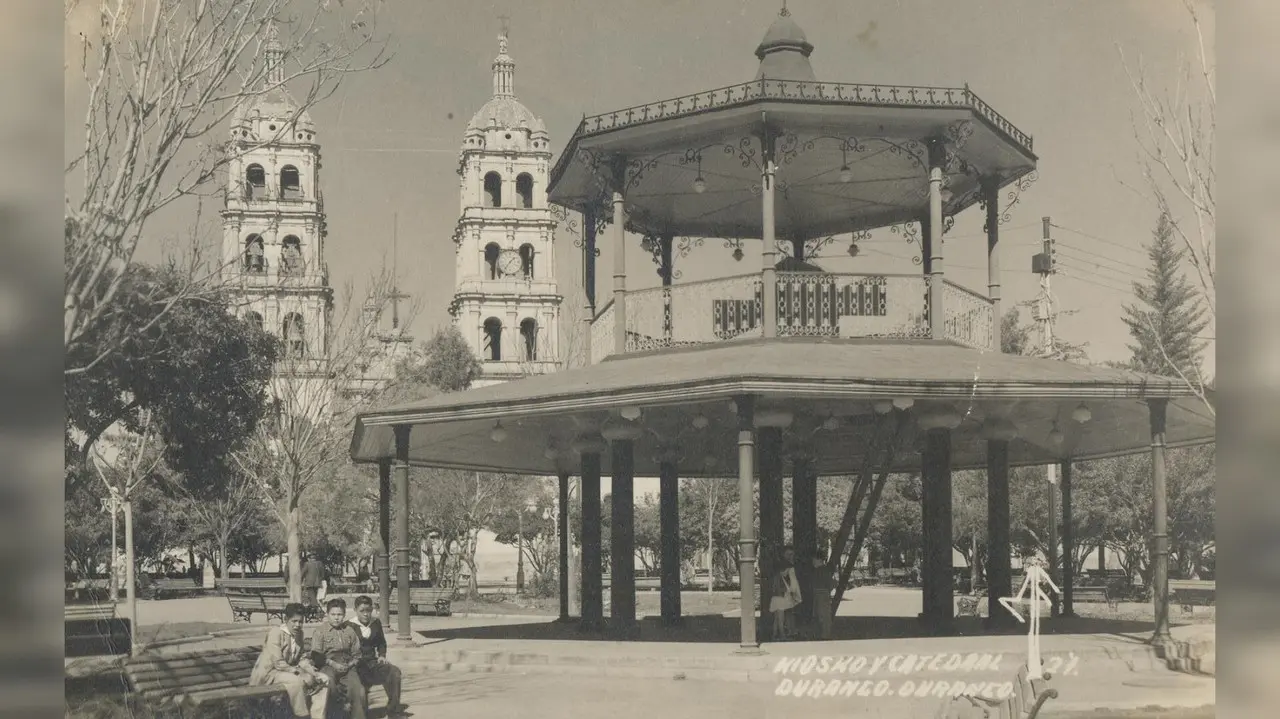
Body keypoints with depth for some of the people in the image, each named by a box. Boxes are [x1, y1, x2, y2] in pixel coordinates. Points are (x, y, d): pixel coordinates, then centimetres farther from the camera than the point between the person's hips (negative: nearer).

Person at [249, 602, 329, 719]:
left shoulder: (298, 633, 8)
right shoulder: (276, 632, -17)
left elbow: (302, 658, 10)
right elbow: (278, 663, -22)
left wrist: (313, 672, -9)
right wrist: (299, 672, -26)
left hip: (290, 671, 8)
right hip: (269, 673, -8)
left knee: (324, 679, -6)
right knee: (298, 681, -36)